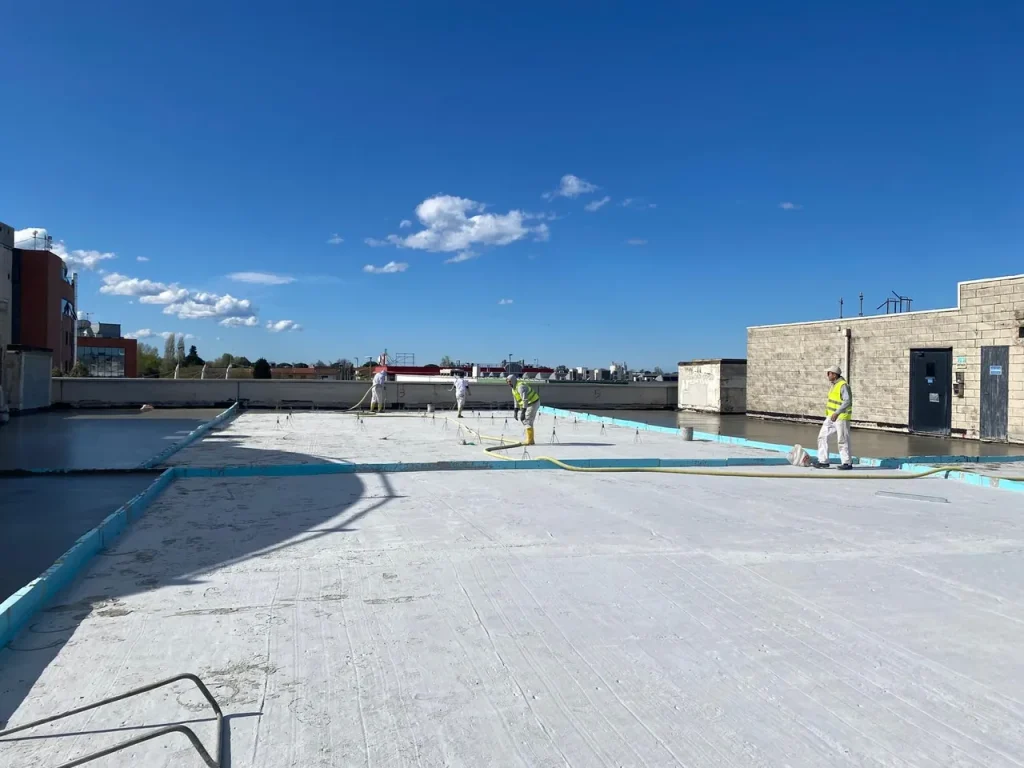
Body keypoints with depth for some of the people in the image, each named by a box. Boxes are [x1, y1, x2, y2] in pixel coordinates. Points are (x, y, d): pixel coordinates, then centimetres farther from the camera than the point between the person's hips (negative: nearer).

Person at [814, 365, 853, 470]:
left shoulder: (843, 385, -17)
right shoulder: (834, 385, 11)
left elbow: (848, 401, -27)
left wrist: (837, 413, -32)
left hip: (841, 417, -9)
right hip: (831, 416, 9)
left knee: (842, 440, -2)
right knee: (822, 437, 5)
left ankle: (847, 463, 10)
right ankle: (823, 461, 9)